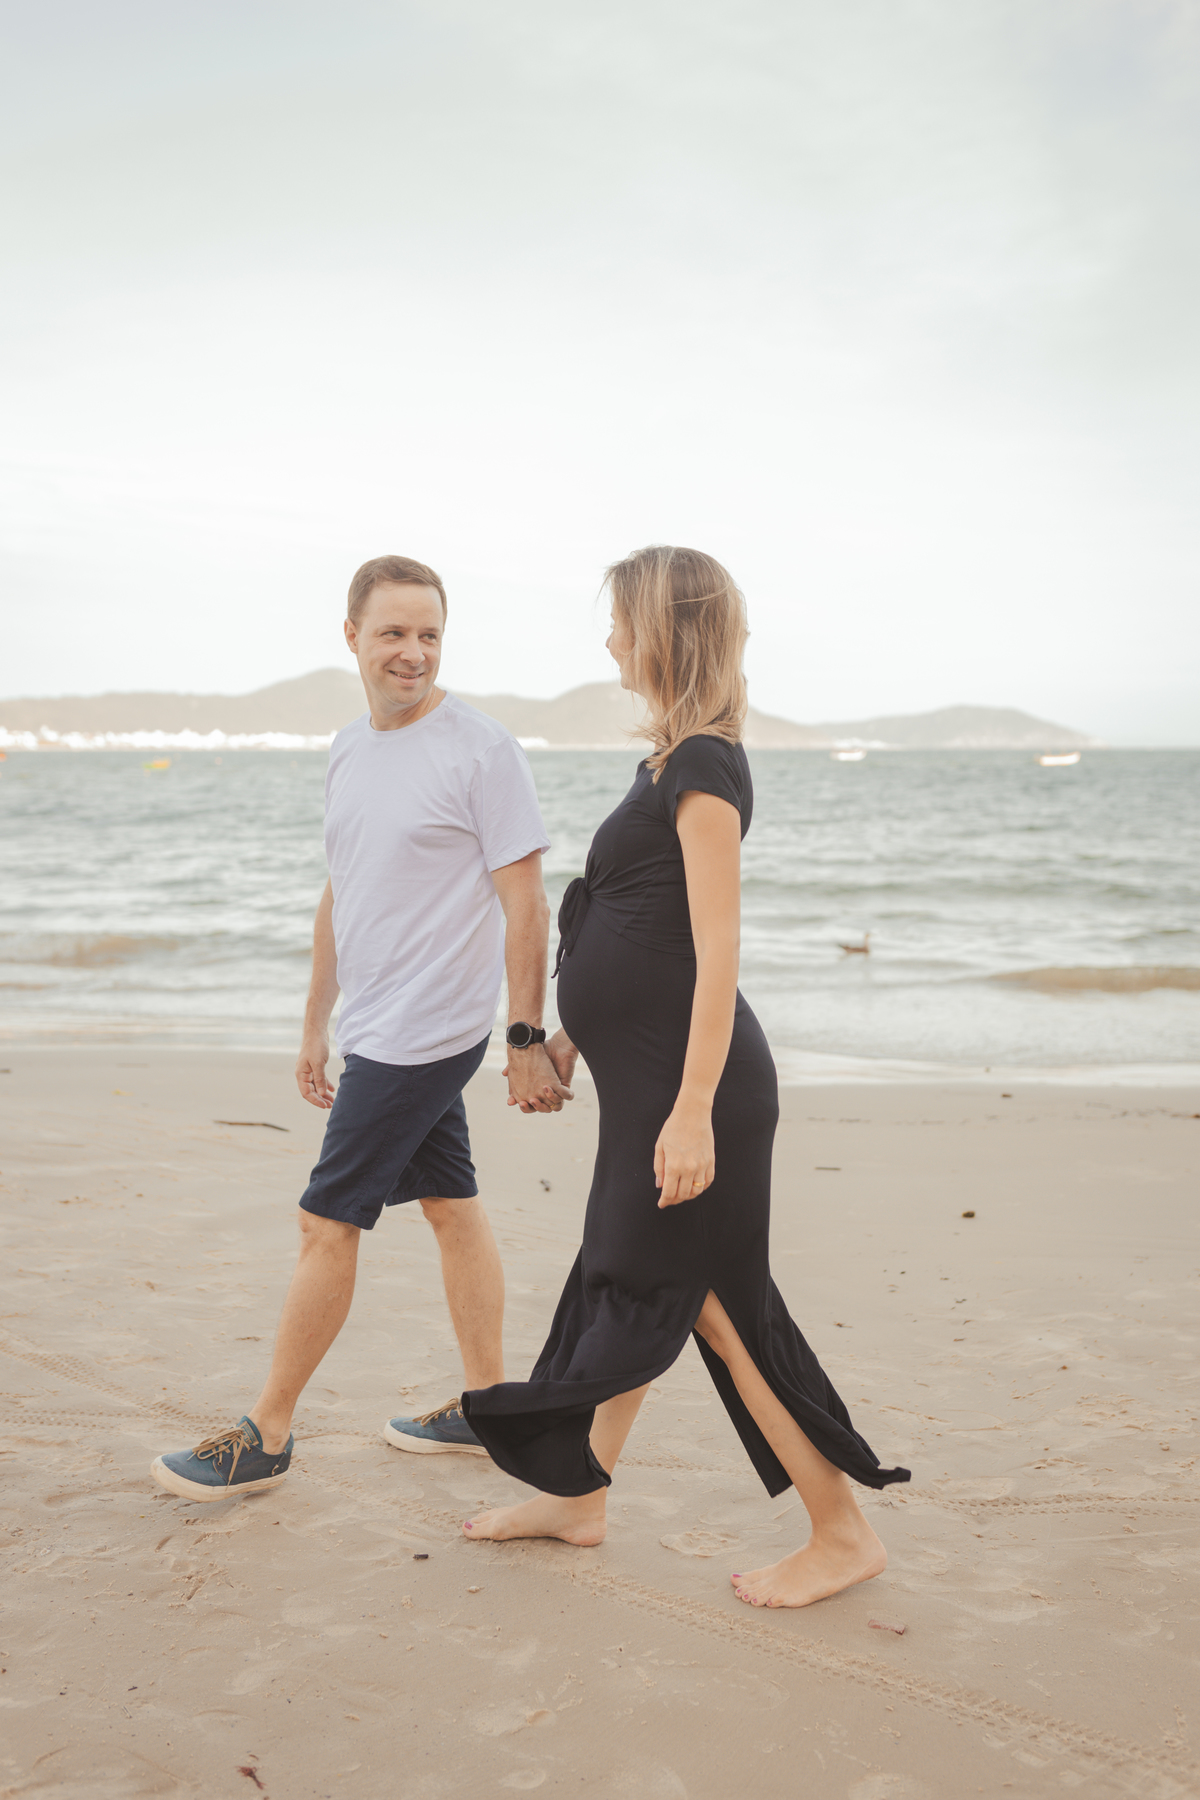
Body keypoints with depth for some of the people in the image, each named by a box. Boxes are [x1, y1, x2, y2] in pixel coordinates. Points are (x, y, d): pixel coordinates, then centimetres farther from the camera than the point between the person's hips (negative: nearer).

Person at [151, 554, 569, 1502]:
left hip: (423, 1032, -8)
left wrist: (527, 1041, -16)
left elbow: (526, 907, -14)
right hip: (377, 1028, 8)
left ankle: (266, 1435, 10)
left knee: (328, 1222, -2)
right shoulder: (350, 749, 11)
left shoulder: (482, 750, -13)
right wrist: (317, 1024, 20)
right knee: (452, 1206, 14)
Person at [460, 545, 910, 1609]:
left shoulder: (705, 766, -17)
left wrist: (693, 1110, -25)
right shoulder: (673, 760, 12)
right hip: (645, 1070, 10)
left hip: (690, 1077, -10)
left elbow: (717, 949, -23)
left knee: (699, 1301, -1)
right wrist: (575, 1033, 27)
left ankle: (843, 1533, 11)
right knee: (629, 1284, 17)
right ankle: (577, 1496, 32)